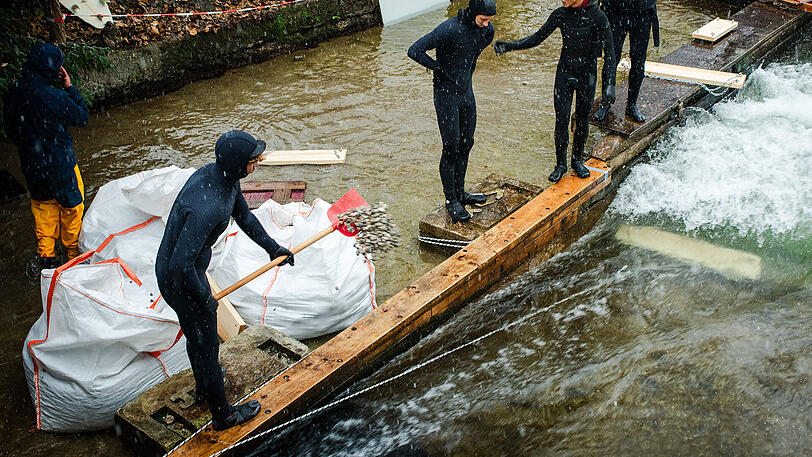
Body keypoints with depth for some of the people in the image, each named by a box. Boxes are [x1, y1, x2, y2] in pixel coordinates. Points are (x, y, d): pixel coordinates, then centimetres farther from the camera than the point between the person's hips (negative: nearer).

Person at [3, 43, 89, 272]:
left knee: (43, 209, 22)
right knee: (71, 209, 15)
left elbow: (10, 130, 7)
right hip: (60, 165, -6)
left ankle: (45, 258, 30)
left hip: (31, 165, 6)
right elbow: (82, 117, -11)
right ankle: (75, 252, 29)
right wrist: (69, 87, -8)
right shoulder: (54, 97, -27)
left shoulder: (12, 93, -6)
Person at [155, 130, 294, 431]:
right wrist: (205, 299, -20)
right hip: (179, 281, -9)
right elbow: (181, 265, -35)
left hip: (190, 268, 9)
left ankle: (203, 389, 54)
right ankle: (223, 415, 29)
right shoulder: (207, 207, -38)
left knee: (198, 336, 30)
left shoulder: (224, 177, -8)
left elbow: (244, 216, 12)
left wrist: (272, 248, 19)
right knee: (206, 346, 9)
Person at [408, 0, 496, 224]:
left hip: (467, 92, 7)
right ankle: (451, 201, 7)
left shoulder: (486, 29, -1)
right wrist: (440, 69, -15)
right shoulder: (449, 29, -23)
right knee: (451, 148, -4)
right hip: (446, 94, -7)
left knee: (466, 144, 13)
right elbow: (415, 51, -25)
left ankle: (460, 193, 27)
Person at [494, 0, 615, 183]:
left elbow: (609, 51, -13)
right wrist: (509, 46, -10)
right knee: (561, 120, -1)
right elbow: (537, 38, 3)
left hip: (587, 75, -2)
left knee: (582, 120, 10)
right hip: (564, 73, 2)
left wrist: (609, 83, -21)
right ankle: (560, 164, 12)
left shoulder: (597, 16, -14)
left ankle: (577, 160, 28)